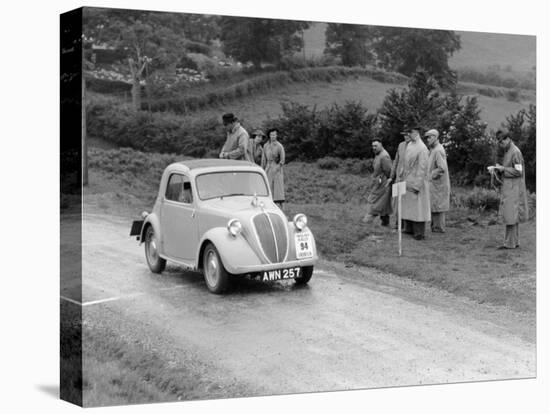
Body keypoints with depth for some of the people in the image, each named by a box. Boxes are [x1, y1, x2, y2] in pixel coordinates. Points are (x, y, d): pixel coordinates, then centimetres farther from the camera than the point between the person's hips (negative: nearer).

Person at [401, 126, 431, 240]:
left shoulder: (422, 148, -18)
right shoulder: (409, 146, 8)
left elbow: (422, 168, -20)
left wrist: (417, 185, -21)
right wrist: (404, 178, 14)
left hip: (417, 181, -8)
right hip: (407, 181, 8)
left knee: (417, 206, -4)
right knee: (408, 205, 12)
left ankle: (419, 232, 1)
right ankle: (410, 228, 21)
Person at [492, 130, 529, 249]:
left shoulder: (515, 152, -14)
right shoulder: (508, 151, 16)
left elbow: (518, 171, -18)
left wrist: (503, 168, -14)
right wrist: (499, 169, 3)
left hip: (513, 189, -10)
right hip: (509, 188, 10)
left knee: (510, 215, -9)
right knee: (513, 216, 9)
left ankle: (509, 243, -9)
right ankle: (515, 241, 12)